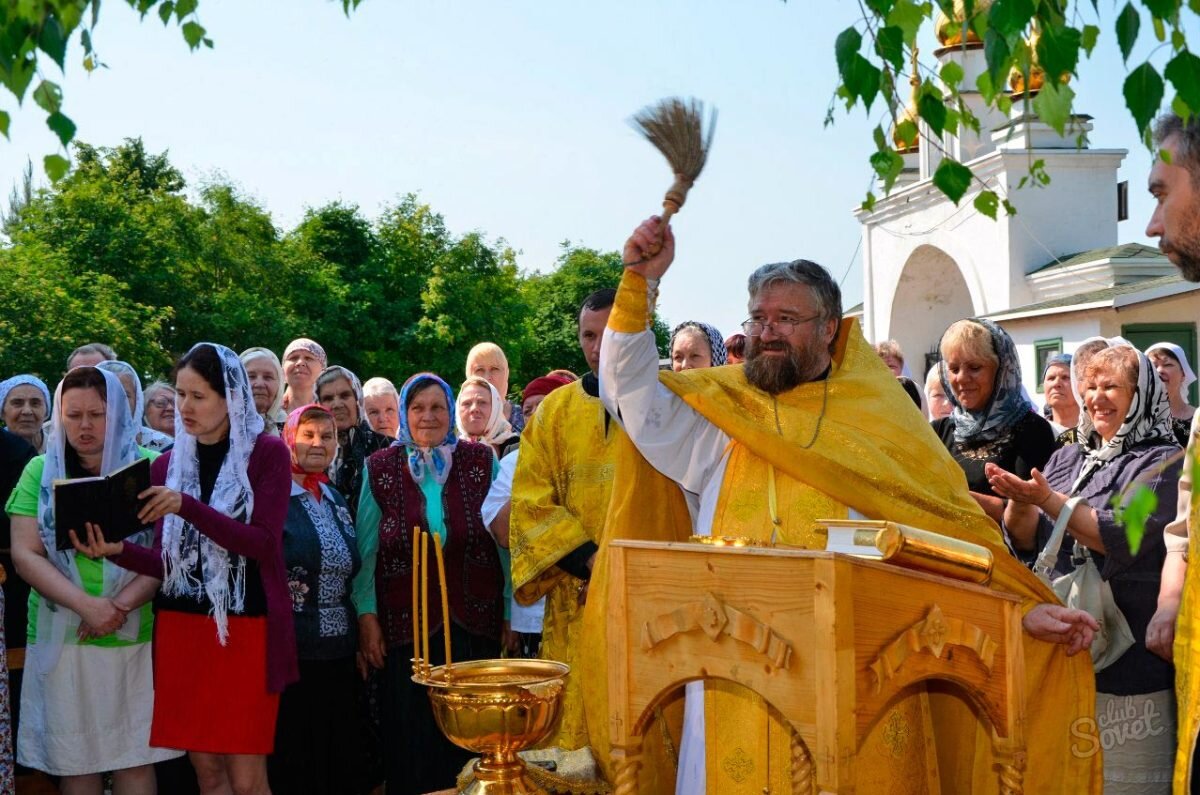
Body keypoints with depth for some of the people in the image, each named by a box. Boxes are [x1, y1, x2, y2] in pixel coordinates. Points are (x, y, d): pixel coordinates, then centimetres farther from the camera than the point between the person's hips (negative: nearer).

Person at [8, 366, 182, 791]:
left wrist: (121, 605, -16)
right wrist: (87, 605, -14)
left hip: (136, 639, -1)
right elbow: (25, 555, -1)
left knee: (136, 762, 2)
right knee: (76, 766, 6)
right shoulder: (42, 471, 7)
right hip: (63, 639, 1)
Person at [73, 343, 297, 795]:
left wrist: (187, 507, -23)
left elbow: (261, 543, -13)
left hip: (247, 626, -4)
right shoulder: (169, 465, 10)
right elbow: (169, 561, 7)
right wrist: (118, 551, -13)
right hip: (181, 626, 4)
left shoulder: (267, 453, -3)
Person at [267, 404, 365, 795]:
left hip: (338, 649, 7)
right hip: (289, 649, -7)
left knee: (337, 755, 11)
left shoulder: (336, 499, 14)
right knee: (290, 760, 1)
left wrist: (360, 630, 16)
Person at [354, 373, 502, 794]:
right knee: (412, 741, 5)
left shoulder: (481, 462, 2)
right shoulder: (380, 469, 2)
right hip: (405, 628, 0)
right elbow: (366, 550, 3)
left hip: (475, 624, 0)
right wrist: (367, 615, -3)